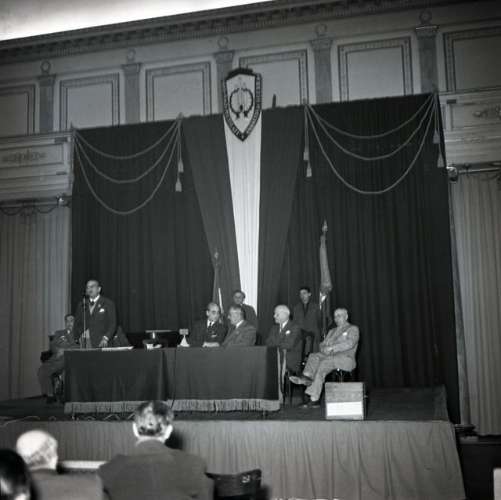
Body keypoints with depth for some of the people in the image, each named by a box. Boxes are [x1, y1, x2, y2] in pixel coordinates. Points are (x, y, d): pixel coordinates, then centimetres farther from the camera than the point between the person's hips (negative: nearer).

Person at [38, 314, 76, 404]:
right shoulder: (58, 333, 29)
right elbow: (52, 346, 16)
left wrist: (64, 350, -7)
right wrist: (58, 350, -5)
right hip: (57, 359, 4)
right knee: (42, 370, -23)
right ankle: (50, 395, -15)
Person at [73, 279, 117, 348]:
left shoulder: (108, 303, 4)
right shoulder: (81, 304, 16)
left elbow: (112, 324, -2)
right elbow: (77, 324, 18)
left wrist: (106, 338, -15)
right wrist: (77, 337, 2)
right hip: (84, 342, 3)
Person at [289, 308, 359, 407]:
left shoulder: (353, 329, 8)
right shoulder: (332, 331, 29)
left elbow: (350, 343, -10)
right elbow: (323, 344, 19)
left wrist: (331, 348, -16)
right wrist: (324, 348, -7)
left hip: (346, 358, -6)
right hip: (328, 356, 6)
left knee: (324, 363, -33)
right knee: (314, 356, -24)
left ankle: (314, 398, -39)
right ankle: (307, 377, -52)